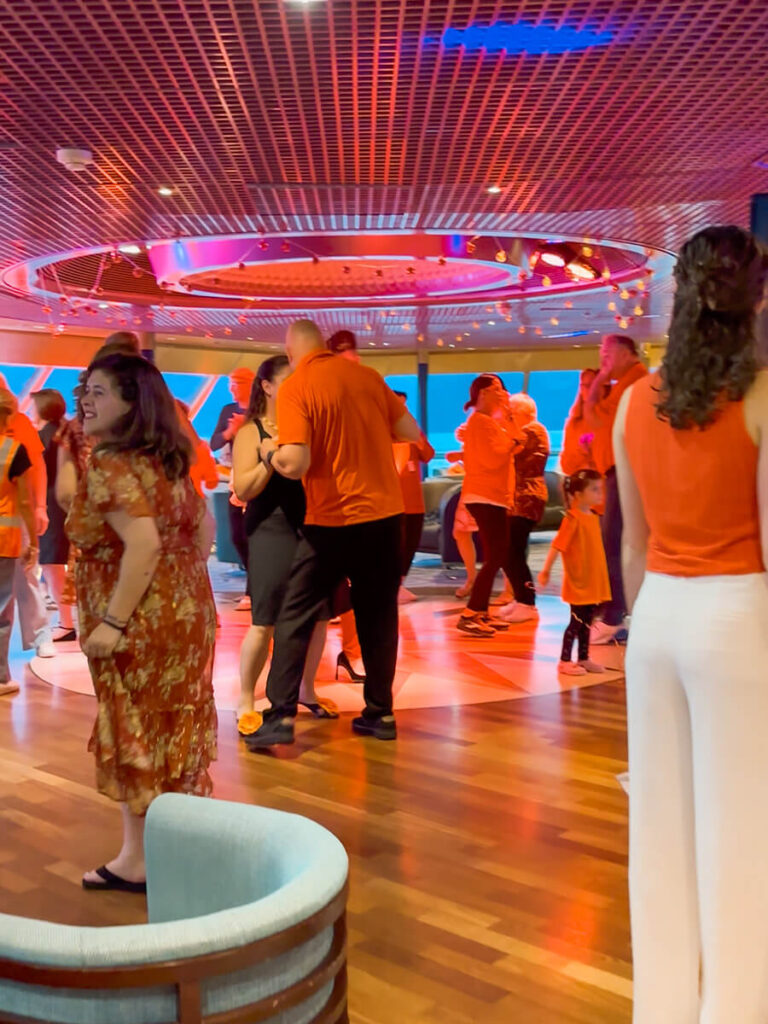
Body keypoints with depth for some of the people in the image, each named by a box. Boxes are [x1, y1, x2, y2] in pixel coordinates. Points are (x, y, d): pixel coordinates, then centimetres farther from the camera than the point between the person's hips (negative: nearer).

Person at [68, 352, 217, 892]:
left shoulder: (110, 466, -17)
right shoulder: (167, 461, 9)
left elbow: (143, 544, -28)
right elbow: (203, 528, 15)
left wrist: (112, 622, -26)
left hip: (143, 622, -8)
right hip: (186, 611, 9)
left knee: (138, 736, 4)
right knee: (174, 733, 16)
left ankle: (141, 861, 17)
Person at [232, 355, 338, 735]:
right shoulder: (251, 432, -2)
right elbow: (242, 490, -11)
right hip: (272, 531, -5)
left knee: (318, 616, 9)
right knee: (265, 623, -5)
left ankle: (306, 691, 28)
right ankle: (245, 703, 10)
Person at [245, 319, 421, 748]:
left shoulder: (295, 388, -10)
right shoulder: (366, 375, 5)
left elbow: (295, 464, -19)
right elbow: (412, 432, 10)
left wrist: (270, 452, 1)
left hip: (333, 520, -4)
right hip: (385, 512, 4)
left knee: (296, 616, 5)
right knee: (379, 616, 13)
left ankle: (282, 716, 2)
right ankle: (380, 713, 19)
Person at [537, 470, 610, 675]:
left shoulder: (594, 517, 9)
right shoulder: (573, 519, -16)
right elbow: (557, 545, -19)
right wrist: (546, 570, -22)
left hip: (594, 581, 8)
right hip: (578, 581, -8)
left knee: (587, 622, 15)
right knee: (576, 621, -2)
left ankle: (583, 659, 25)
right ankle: (565, 662, 8)